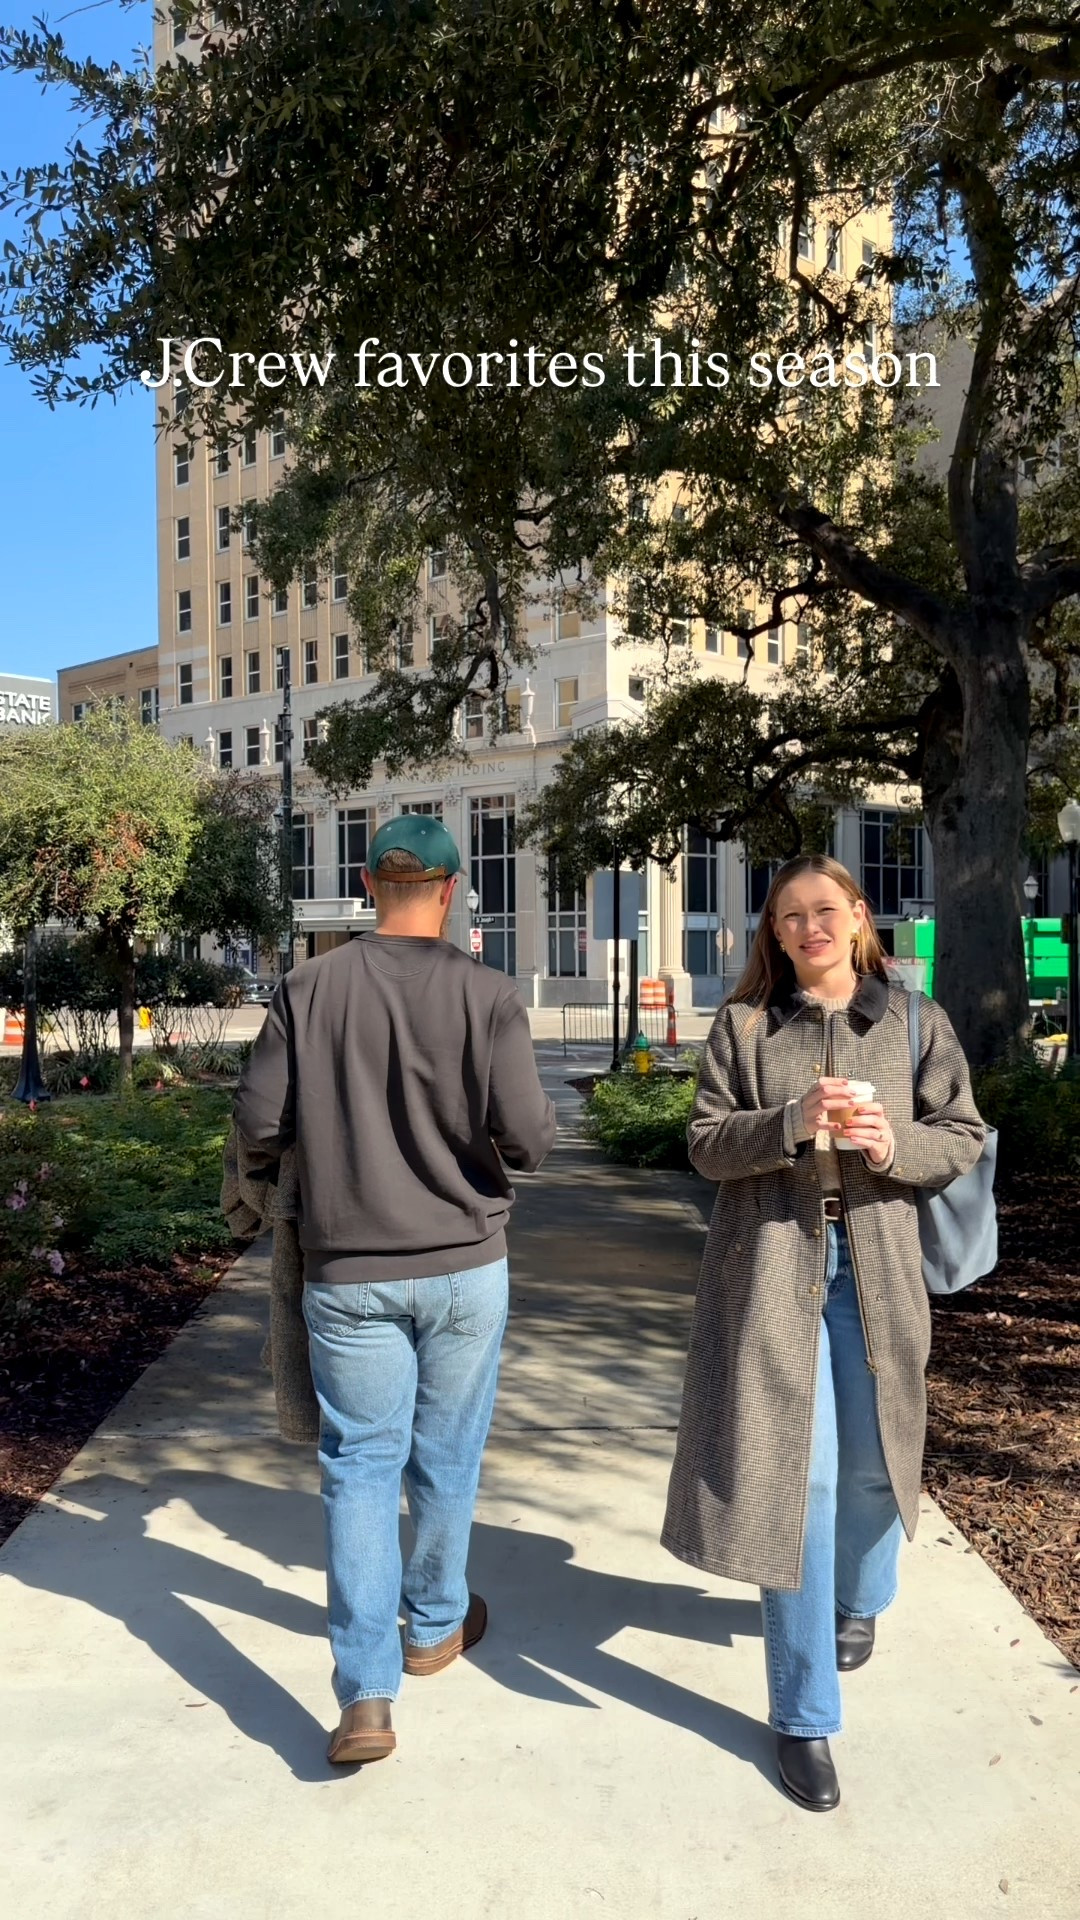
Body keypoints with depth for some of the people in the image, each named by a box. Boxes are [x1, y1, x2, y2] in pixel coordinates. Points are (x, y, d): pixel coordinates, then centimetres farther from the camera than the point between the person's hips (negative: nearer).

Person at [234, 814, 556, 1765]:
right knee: (446, 1456, 17)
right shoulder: (487, 993, -12)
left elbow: (260, 1121, -4)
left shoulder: (310, 988, -7)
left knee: (361, 1462, 10)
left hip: (347, 1272, 1)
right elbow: (528, 1135, -16)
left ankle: (366, 1694, 5)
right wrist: (537, 1112, 7)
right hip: (464, 1266, 0)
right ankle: (434, 1626, 38)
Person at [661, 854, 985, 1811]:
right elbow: (706, 1141, -3)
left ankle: (857, 1602, 49)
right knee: (795, 1471, -2)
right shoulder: (743, 1025, 2)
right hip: (772, 1265, -1)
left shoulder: (916, 1022, 4)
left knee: (871, 1459, 14)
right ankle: (803, 1716, 13)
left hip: (875, 1265, 2)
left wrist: (897, 1144, -16)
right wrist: (792, 1122, -21)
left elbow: (964, 1137, 5)